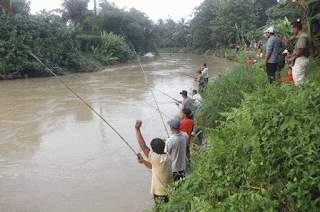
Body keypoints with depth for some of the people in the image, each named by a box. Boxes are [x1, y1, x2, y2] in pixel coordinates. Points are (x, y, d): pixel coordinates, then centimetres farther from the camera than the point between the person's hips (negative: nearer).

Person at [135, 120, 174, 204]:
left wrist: (137, 129, -19)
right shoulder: (168, 157, 1)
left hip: (160, 194, -8)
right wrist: (143, 161, 19)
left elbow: (143, 146, -22)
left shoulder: (157, 159, -25)